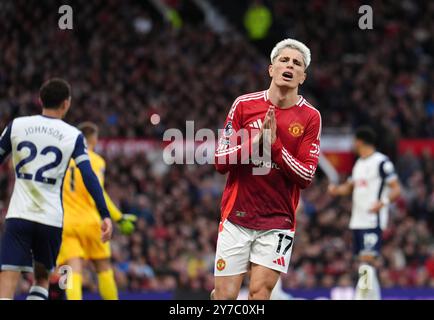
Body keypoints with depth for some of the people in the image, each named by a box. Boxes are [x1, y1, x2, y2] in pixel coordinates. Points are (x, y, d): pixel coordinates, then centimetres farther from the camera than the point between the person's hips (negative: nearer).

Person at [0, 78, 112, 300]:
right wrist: (105, 215, -10)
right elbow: (89, 177, -8)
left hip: (19, 215, -1)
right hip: (51, 218, 1)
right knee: (42, 278, 22)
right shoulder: (73, 136, 1)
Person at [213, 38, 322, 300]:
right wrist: (256, 140, -16)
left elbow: (306, 177, -5)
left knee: (260, 292, -8)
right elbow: (220, 161, -1)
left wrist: (275, 144, -17)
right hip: (236, 216, 0)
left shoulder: (310, 117, 0)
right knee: (225, 295, -5)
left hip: (278, 221, 0)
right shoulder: (244, 105, 2)